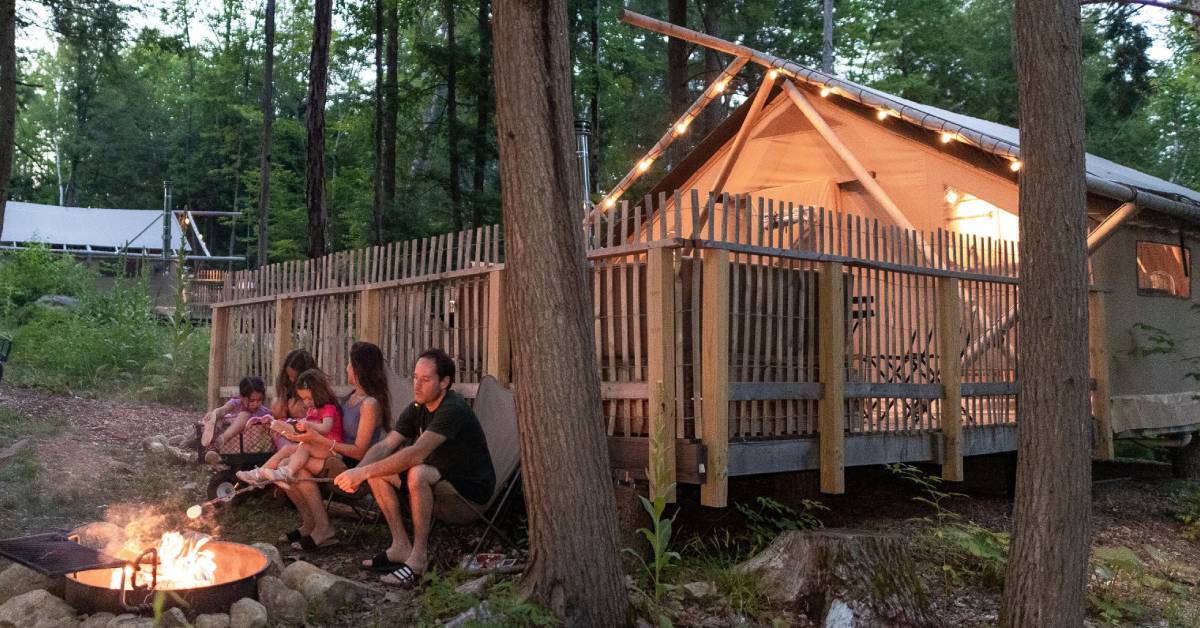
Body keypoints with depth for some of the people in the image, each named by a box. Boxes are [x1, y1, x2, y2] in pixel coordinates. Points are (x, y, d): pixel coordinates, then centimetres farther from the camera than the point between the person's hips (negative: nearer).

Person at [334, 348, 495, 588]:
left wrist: (364, 472, -35)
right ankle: (401, 546, -1)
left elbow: (416, 453, -34)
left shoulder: (453, 410, -23)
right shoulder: (417, 410, 3)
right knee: (378, 472, -4)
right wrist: (355, 473, -25)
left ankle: (419, 557, -23)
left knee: (417, 473, -34)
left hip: (470, 496, -8)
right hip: (439, 489, 8)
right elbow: (384, 446, -5)